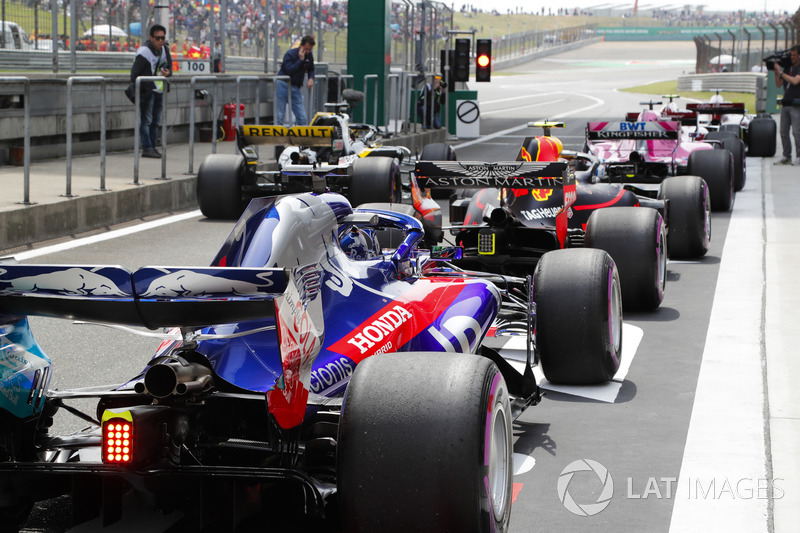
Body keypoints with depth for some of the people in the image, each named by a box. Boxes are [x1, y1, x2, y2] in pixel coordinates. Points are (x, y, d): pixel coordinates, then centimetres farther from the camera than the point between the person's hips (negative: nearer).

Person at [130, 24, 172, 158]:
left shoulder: (165, 50, 8)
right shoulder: (144, 51, -15)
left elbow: (169, 65, 16)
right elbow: (134, 74, -15)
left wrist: (167, 72, -8)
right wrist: (137, 91, -18)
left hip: (159, 90, 8)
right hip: (147, 90, -8)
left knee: (156, 121, 10)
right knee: (146, 120, -10)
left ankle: (152, 147, 16)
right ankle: (147, 148, -11)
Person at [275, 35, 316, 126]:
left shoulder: (309, 56, 6)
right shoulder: (290, 54, -12)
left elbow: (311, 70, 20)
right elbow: (288, 70, -24)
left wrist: (311, 78, -2)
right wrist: (300, 60, -23)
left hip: (296, 88, 5)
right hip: (283, 85, -5)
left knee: (302, 118, -4)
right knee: (279, 116, -4)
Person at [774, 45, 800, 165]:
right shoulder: (788, 68, 16)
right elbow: (778, 84, 16)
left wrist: (781, 72, -13)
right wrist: (776, 71, 3)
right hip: (785, 104, 7)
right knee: (783, 132, 5)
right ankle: (786, 157, 11)